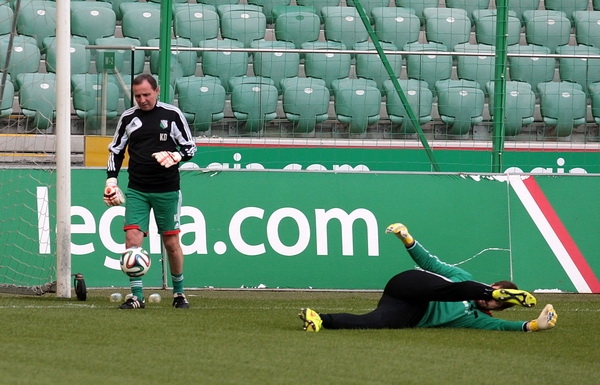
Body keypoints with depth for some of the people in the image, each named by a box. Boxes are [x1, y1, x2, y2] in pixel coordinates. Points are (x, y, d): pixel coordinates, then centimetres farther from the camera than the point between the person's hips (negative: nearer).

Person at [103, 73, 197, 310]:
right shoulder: (128, 118, 5)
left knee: (171, 242, 5)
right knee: (132, 238, -12)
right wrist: (111, 180, 5)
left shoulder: (172, 115, -2)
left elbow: (190, 147, 2)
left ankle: (179, 292, 24)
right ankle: (136, 296, -8)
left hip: (167, 190, -2)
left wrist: (176, 157, -18)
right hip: (137, 190, 2)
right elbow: (116, 150, 14)